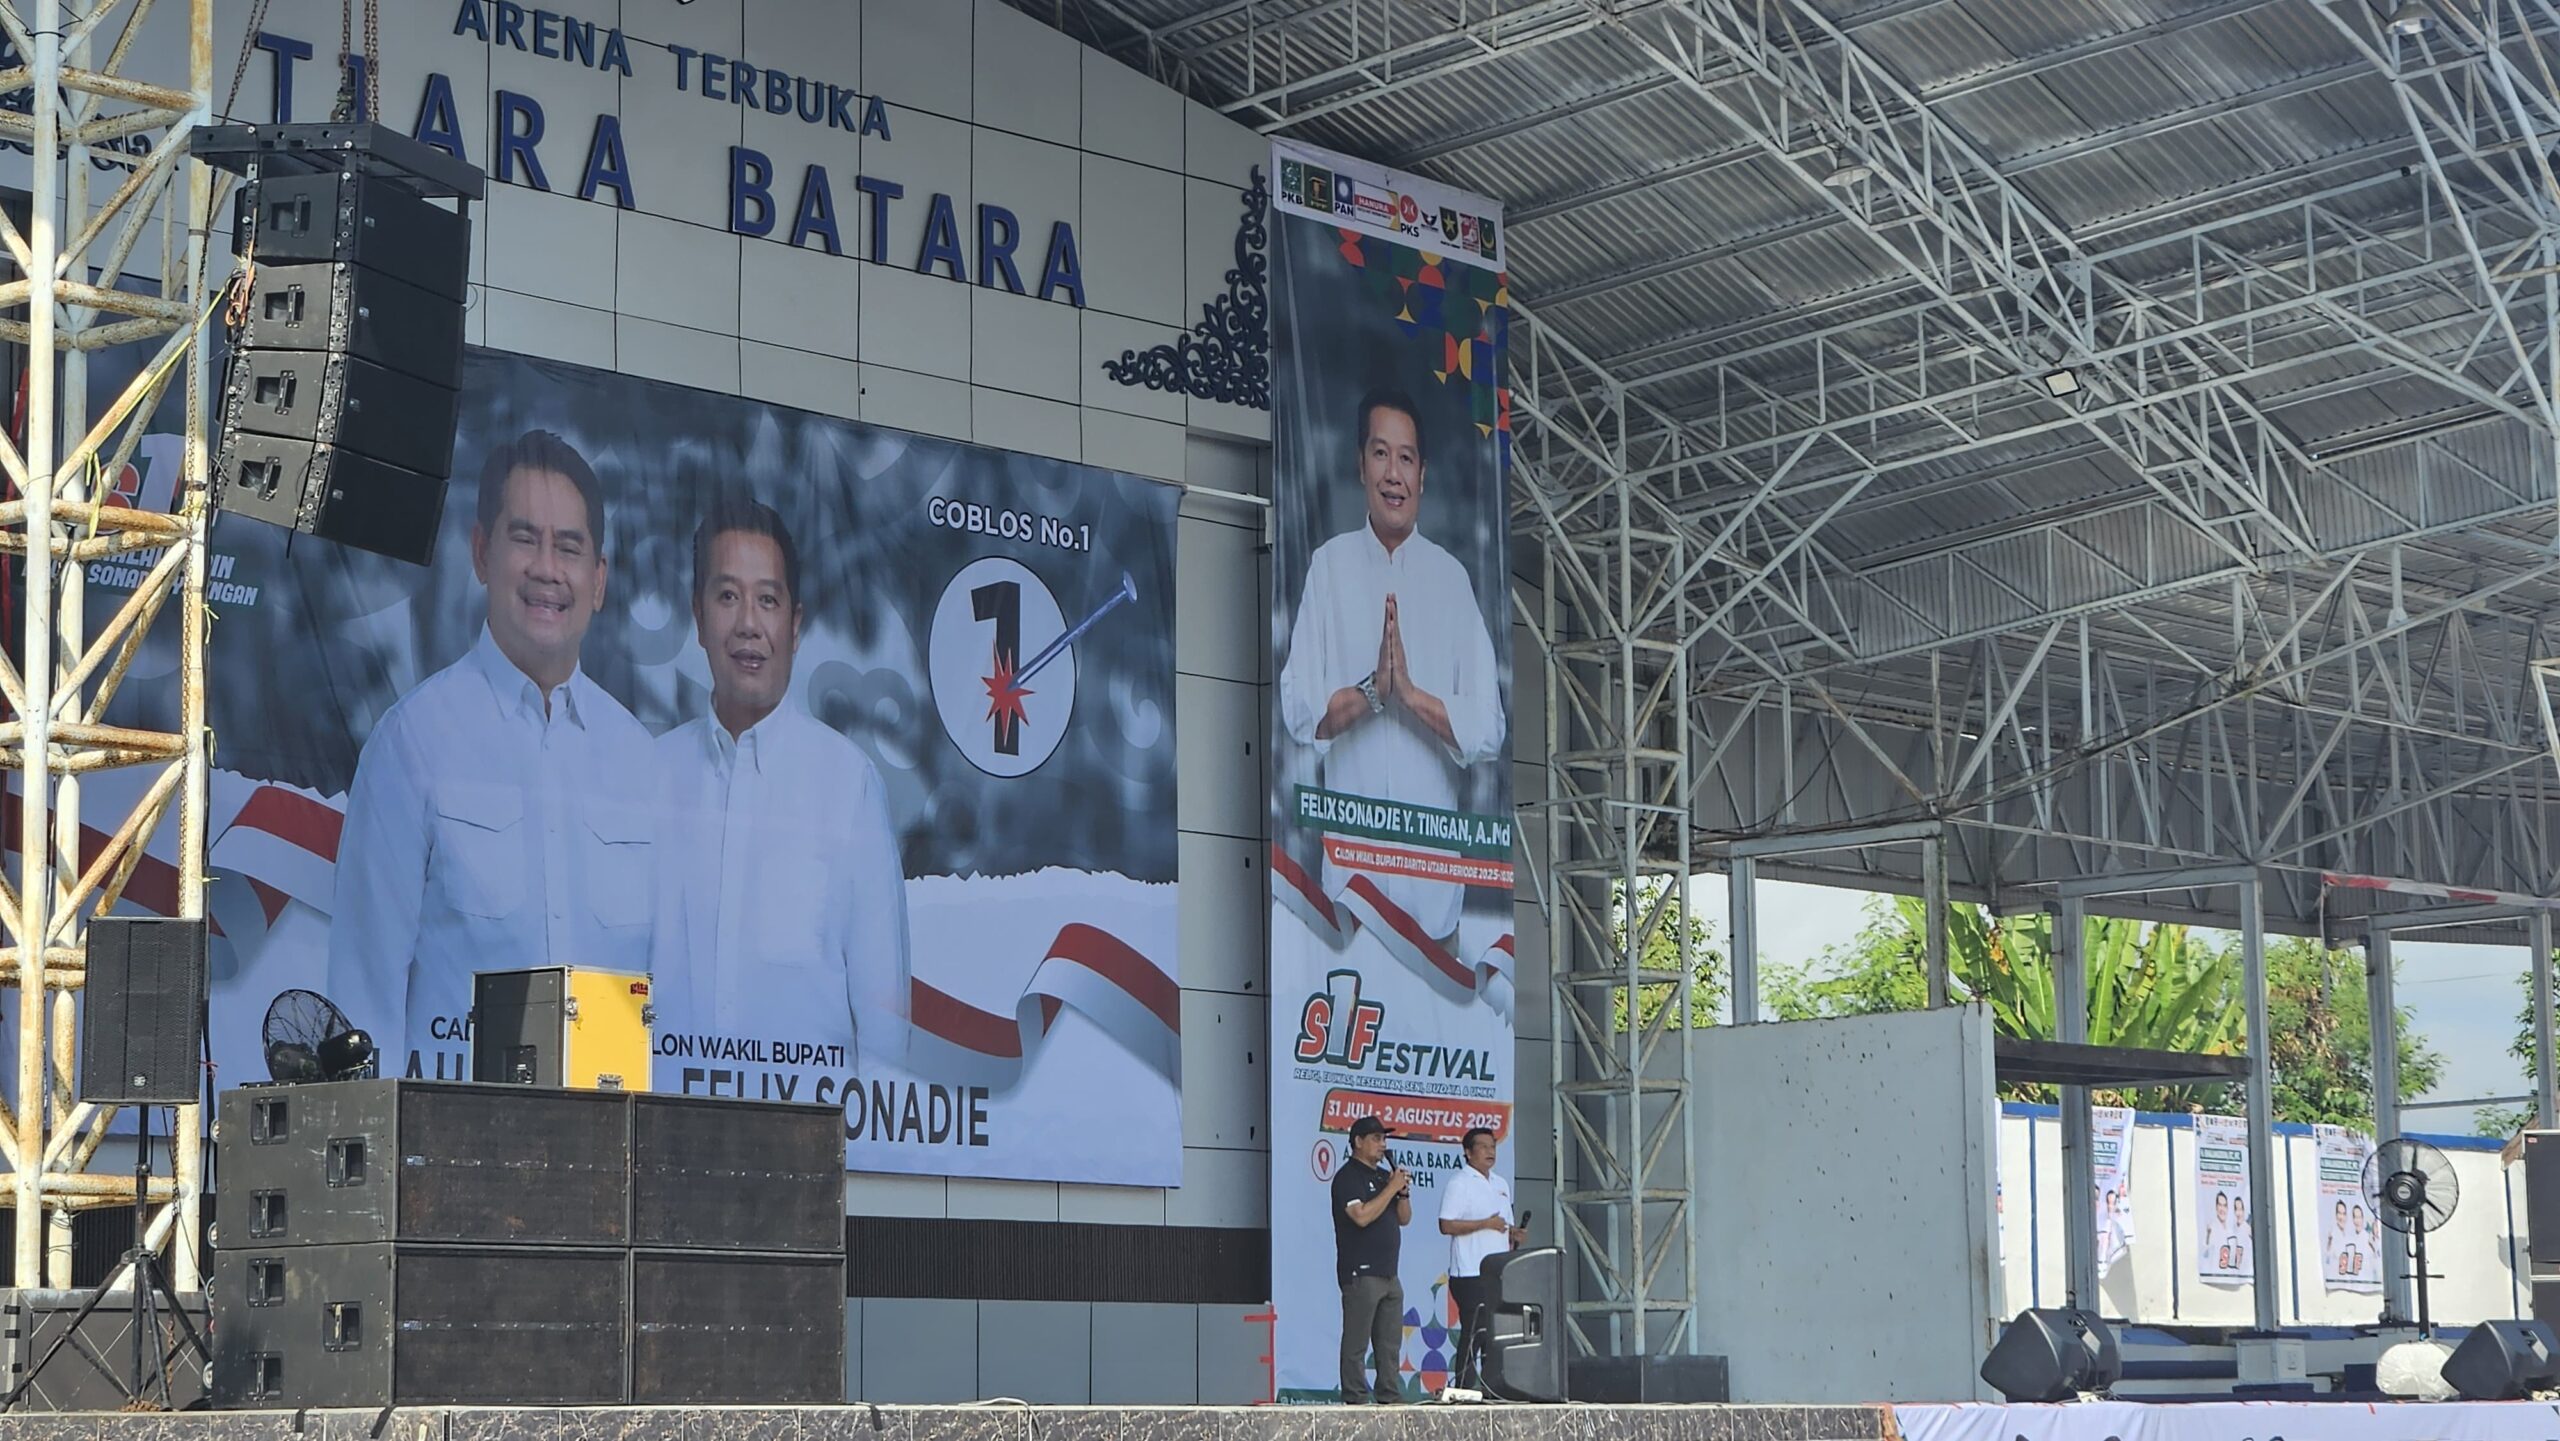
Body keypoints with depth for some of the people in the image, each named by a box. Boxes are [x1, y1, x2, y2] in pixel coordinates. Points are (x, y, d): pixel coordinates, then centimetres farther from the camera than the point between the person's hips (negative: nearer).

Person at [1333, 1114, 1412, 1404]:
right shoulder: (1348, 1177, -6)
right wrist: (1391, 1188, -14)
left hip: (1388, 1273, 9)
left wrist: (1403, 1192, 1)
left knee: (1390, 1344, 8)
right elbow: (1362, 1216, -20)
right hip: (1360, 1272, -8)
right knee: (1356, 1342, -7)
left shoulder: (1384, 1175, 19)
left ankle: (1390, 1398, 11)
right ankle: (1354, 1400, -6)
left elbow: (1404, 1218, 19)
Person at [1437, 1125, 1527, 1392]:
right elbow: (1446, 1225, -14)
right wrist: (1486, 1224, -17)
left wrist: (1514, 1235, 4)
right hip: (1470, 1274, -8)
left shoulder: (1501, 1185, 19)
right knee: (1473, 1334, -9)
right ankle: (1462, 1388, -7)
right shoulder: (1460, 1183, -5)